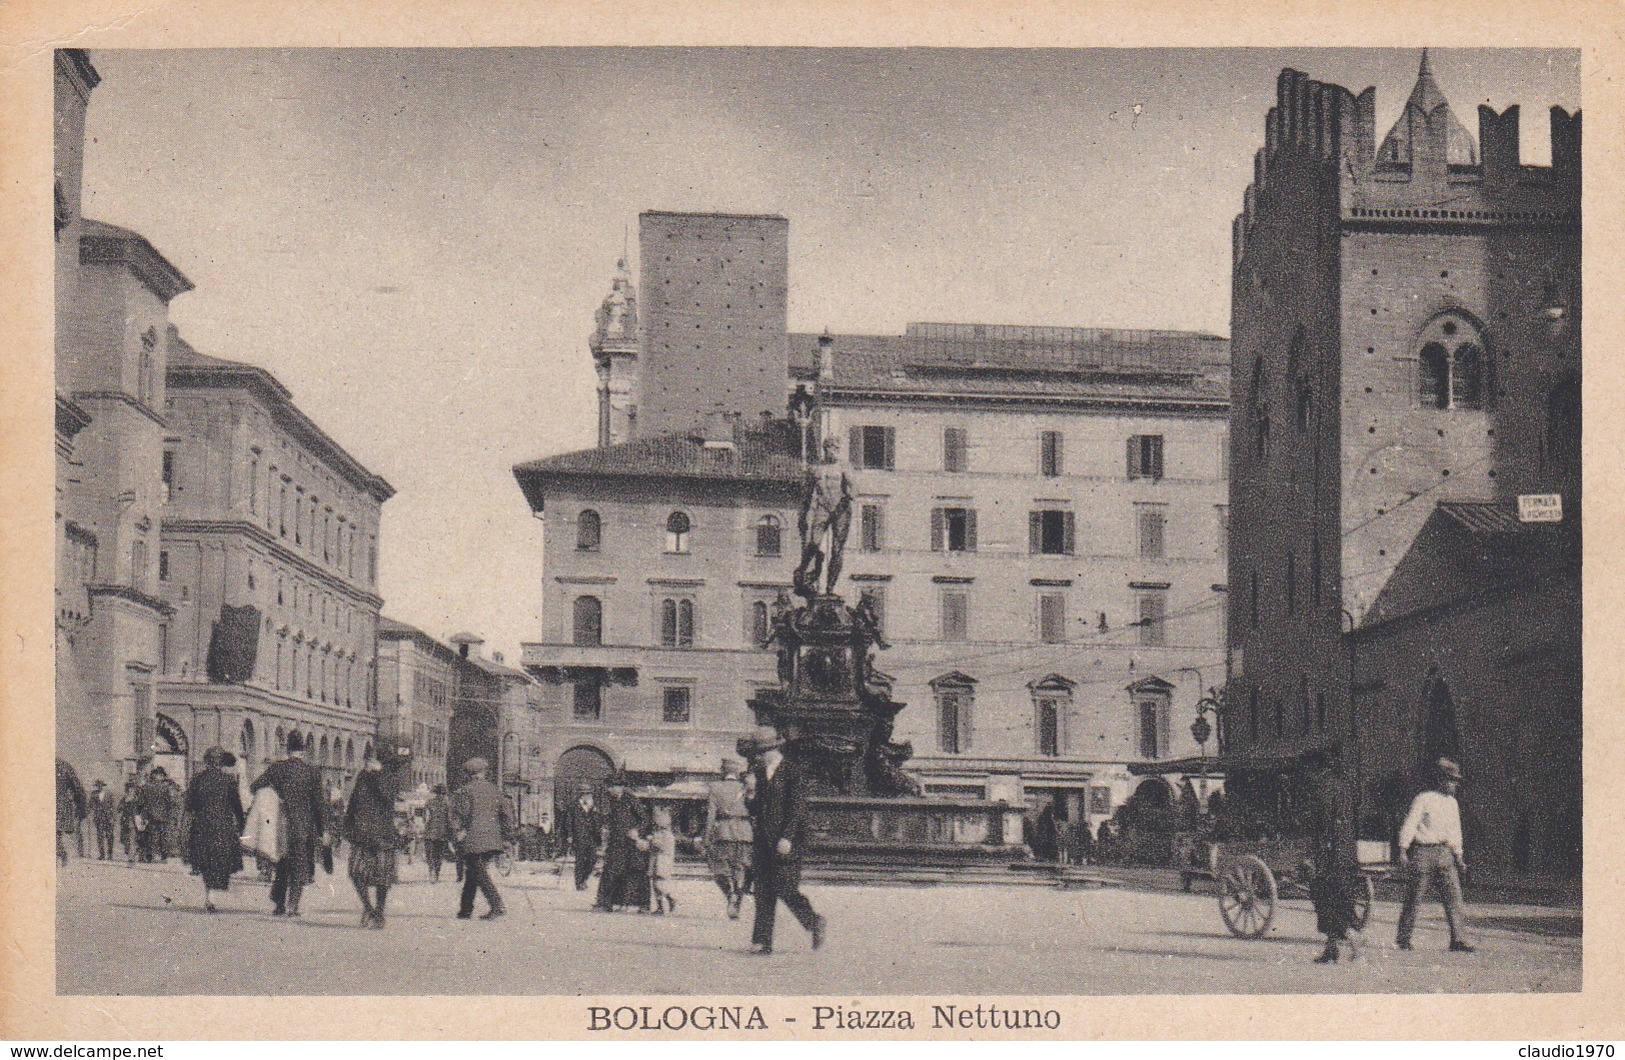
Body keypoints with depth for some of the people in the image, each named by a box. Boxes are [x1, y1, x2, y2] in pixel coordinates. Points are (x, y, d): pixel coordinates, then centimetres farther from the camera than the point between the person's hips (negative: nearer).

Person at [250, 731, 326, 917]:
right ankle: (292, 906, -2)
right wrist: (322, 829, 2)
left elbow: (253, 788, 0)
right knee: (299, 867, 5)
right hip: (304, 826, -2)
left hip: (281, 825, 2)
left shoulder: (276, 768, -1)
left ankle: (277, 905, 15)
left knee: (281, 866, 16)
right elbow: (319, 802, -4)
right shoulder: (312, 771, -5)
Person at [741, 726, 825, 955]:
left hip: (786, 843, -7)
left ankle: (815, 924, 11)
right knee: (763, 892, 3)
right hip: (763, 841, 7)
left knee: (784, 889, -10)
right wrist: (750, 794, -4)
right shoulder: (759, 773, 15)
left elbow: (798, 808, -11)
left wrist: (787, 837, -18)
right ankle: (762, 942, 3)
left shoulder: (793, 772, -6)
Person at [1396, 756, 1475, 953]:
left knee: (1453, 895, -5)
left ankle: (1459, 940, -7)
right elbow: (1409, 825, -12)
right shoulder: (1423, 800, -9)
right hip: (1422, 853, -6)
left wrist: (1458, 855, 19)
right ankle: (1403, 939, 13)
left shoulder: (1452, 803, 12)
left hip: (1445, 853, 6)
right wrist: (1403, 849, -18)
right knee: (1413, 898, 1)